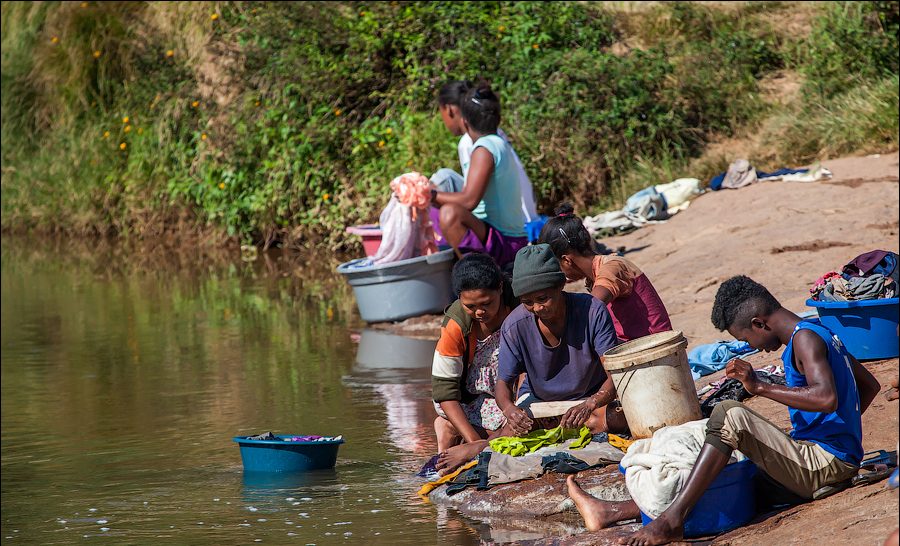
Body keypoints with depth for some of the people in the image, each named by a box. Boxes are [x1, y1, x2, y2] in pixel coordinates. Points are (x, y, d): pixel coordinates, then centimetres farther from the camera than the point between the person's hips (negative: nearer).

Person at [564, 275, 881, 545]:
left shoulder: (805, 339, -13)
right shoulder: (817, 335, 18)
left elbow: (827, 398, -31)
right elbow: (869, 386, 29)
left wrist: (760, 388, -26)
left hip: (823, 463, -10)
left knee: (730, 415, -22)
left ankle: (672, 519, -28)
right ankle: (615, 512, 12)